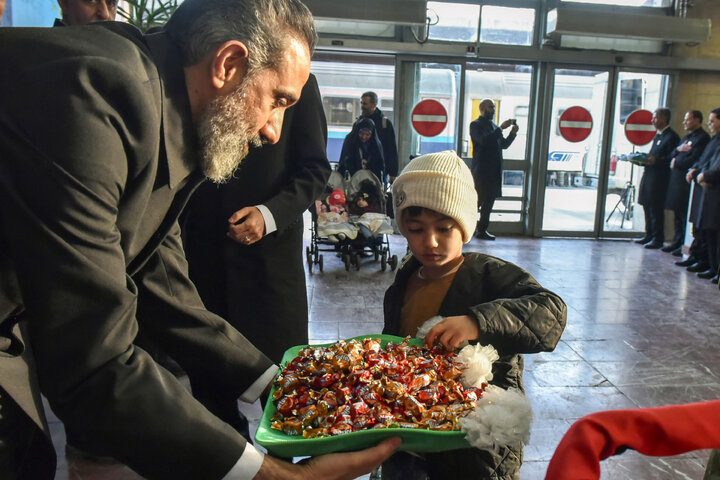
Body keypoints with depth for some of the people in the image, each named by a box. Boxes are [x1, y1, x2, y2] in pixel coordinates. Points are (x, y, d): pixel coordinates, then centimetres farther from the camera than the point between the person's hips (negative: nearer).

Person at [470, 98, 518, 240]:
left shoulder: (493, 126, 21)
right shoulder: (475, 125, -2)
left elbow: (504, 145, 20)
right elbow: (483, 140, -19)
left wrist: (513, 133, 3)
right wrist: (501, 128, -19)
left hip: (494, 170, 8)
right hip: (481, 169, -8)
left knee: (490, 199, 6)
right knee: (478, 199, -10)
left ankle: (482, 230, 12)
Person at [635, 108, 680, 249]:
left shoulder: (671, 137, -11)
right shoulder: (658, 135, 19)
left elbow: (671, 159, -17)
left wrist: (656, 160, -27)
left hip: (659, 178, -9)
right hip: (649, 175, 9)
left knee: (656, 209, -4)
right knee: (648, 207, 13)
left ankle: (658, 239, 4)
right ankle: (649, 236, 23)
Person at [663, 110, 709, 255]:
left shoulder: (703, 137, -10)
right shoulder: (686, 137, 20)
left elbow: (693, 160, -19)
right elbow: (673, 155, 17)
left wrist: (676, 163, -7)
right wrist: (678, 150, -4)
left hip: (687, 181, -9)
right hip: (676, 179, 9)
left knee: (686, 215, -6)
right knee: (677, 213, 14)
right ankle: (677, 242, 23)